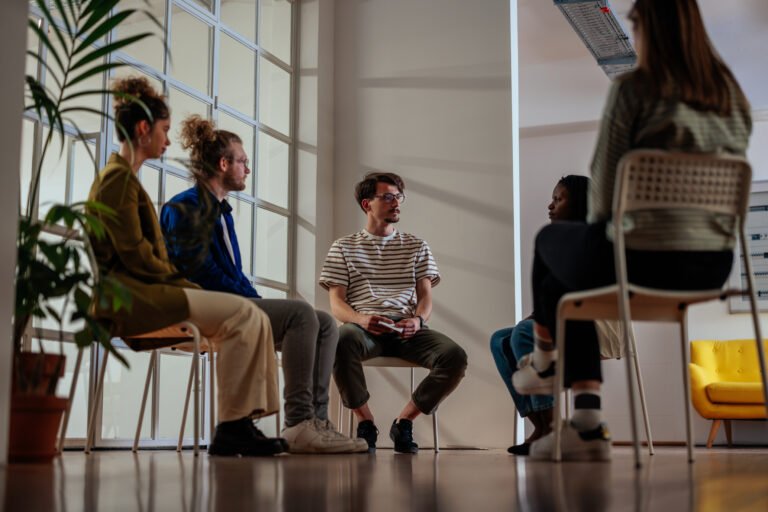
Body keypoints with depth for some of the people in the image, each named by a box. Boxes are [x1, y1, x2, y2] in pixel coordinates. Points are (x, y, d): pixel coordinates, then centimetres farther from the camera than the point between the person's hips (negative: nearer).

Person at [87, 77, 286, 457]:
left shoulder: (123, 178, 24)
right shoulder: (118, 179, -7)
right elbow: (135, 256, -16)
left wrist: (181, 282, 6)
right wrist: (181, 283, -7)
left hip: (144, 292, 10)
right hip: (129, 297, -10)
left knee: (254, 318, -3)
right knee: (242, 314, -20)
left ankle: (244, 425, -10)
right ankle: (231, 427, -17)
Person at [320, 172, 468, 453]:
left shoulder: (416, 247, 22)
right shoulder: (344, 247, 16)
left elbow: (425, 296, 12)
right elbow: (337, 303, 6)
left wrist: (418, 320, -14)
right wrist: (362, 319, -18)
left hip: (407, 329, 2)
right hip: (364, 328, -2)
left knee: (455, 355, -27)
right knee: (341, 340, -39)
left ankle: (404, 421, -6)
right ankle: (366, 422, -15)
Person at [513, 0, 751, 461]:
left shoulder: (633, 89, -10)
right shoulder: (735, 97, 10)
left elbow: (604, 184, -9)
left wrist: (601, 225, 13)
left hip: (645, 262, -6)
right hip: (714, 266, 6)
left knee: (552, 241, 26)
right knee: (567, 271, 27)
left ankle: (546, 364, 45)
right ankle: (587, 425, 19)